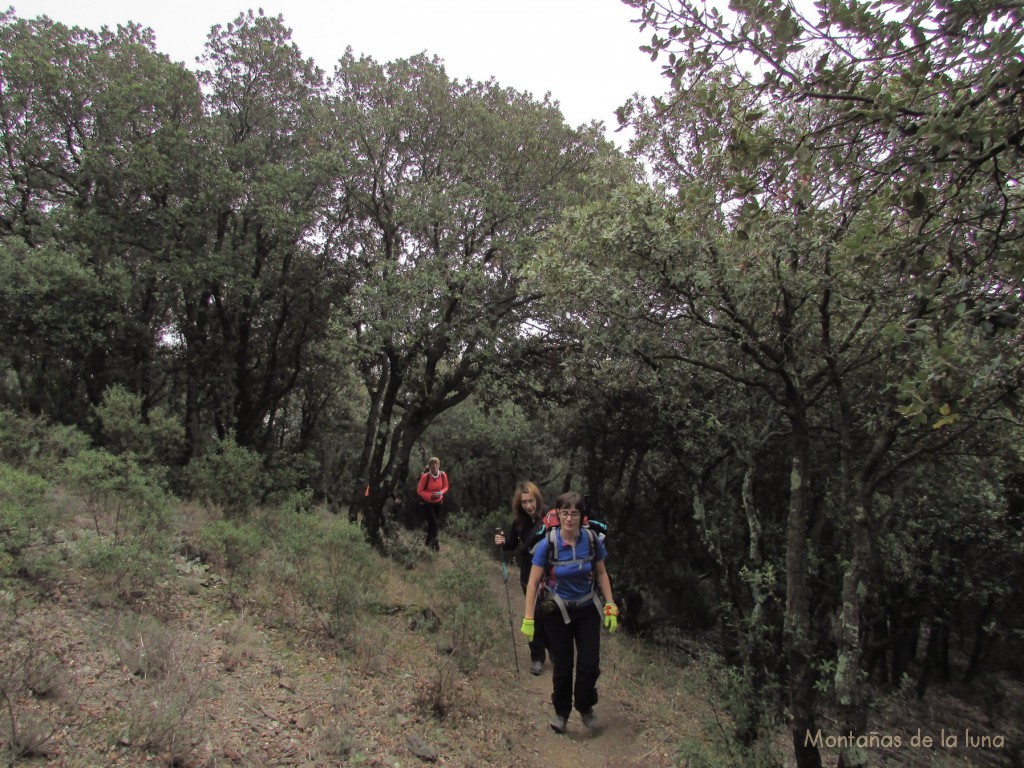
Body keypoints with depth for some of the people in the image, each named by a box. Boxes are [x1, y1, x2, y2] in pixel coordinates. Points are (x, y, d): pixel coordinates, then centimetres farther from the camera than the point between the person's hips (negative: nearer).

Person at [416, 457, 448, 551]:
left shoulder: (443, 475, -15)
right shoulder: (425, 476, -24)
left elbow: (446, 487, 2)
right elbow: (419, 491, -15)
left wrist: (441, 492, -19)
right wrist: (431, 495, -27)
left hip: (439, 502, 4)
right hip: (427, 503, -4)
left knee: (432, 522, 14)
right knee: (433, 522, -14)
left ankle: (429, 541, 34)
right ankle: (435, 543, -3)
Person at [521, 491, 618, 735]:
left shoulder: (592, 540, -13)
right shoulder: (547, 544, -19)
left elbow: (601, 573, 2)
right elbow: (533, 582, -13)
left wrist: (610, 606, -2)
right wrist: (528, 619, -13)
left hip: (587, 610, 2)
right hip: (557, 612, -2)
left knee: (590, 665, 1)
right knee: (562, 667, 7)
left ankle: (585, 707, 30)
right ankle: (561, 712, 33)